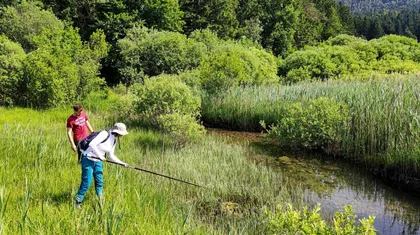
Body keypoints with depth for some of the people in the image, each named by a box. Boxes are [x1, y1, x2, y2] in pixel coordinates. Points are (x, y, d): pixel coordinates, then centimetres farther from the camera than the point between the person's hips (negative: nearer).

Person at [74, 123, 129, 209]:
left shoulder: (114, 141, 5)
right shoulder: (105, 134, -21)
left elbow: (111, 156, 14)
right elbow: (92, 144, -29)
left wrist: (123, 163, 8)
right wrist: (100, 156, -26)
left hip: (98, 162, 8)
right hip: (88, 160, -8)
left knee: (100, 182, 8)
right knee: (86, 183, -6)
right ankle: (78, 202, 9)